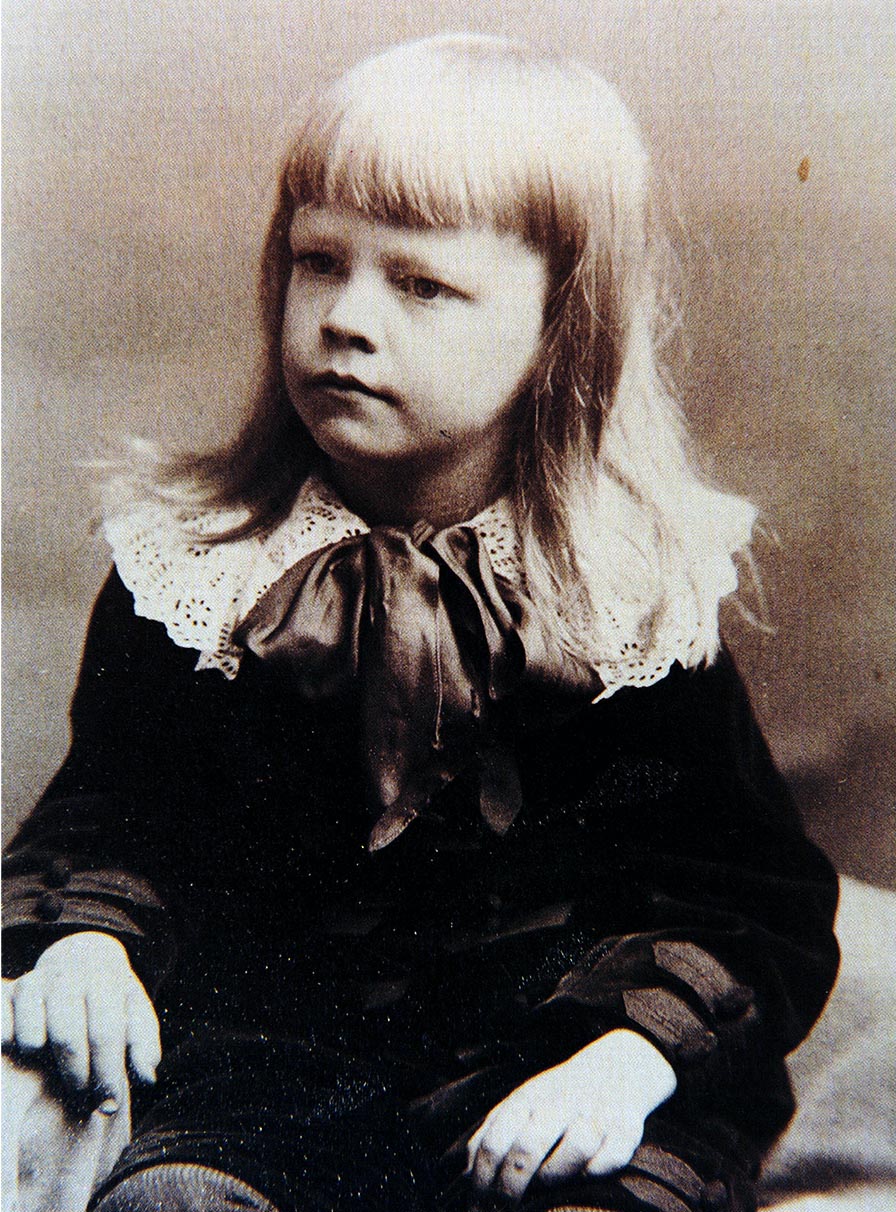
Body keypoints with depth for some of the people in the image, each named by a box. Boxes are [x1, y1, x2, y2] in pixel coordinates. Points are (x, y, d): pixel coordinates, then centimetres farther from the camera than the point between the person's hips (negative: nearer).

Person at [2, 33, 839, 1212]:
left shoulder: (641, 593, -4)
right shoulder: (199, 562, 3)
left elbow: (753, 892, -1)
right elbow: (109, 803, 12)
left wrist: (632, 1050, -16)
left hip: (540, 1069, 0)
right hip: (269, 1057, 1)